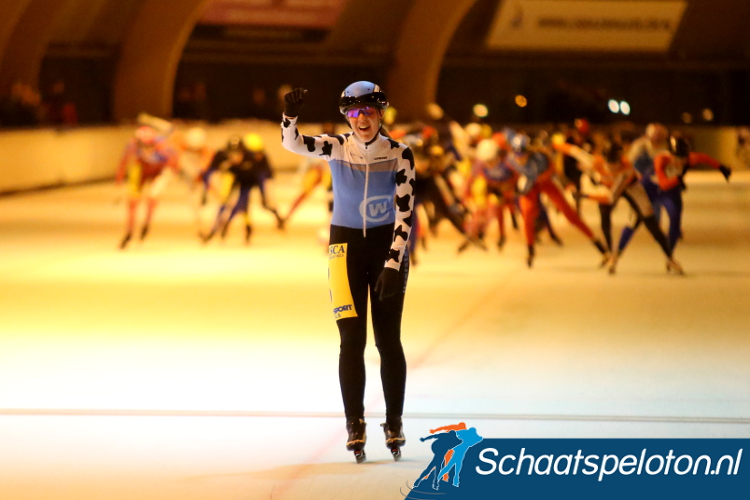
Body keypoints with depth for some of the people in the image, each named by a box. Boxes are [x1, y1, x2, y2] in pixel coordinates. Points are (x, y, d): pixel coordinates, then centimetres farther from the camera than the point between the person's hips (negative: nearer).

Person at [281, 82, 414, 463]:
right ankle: (355, 425, 4)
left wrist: (394, 264, -16)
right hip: (346, 246, 0)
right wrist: (290, 115, -43)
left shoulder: (399, 155, -7)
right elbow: (292, 142, -21)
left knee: (388, 339, 1)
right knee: (352, 340, -4)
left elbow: (406, 212, -8)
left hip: (388, 246, 0)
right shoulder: (337, 147, -5)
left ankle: (394, 424, 12)